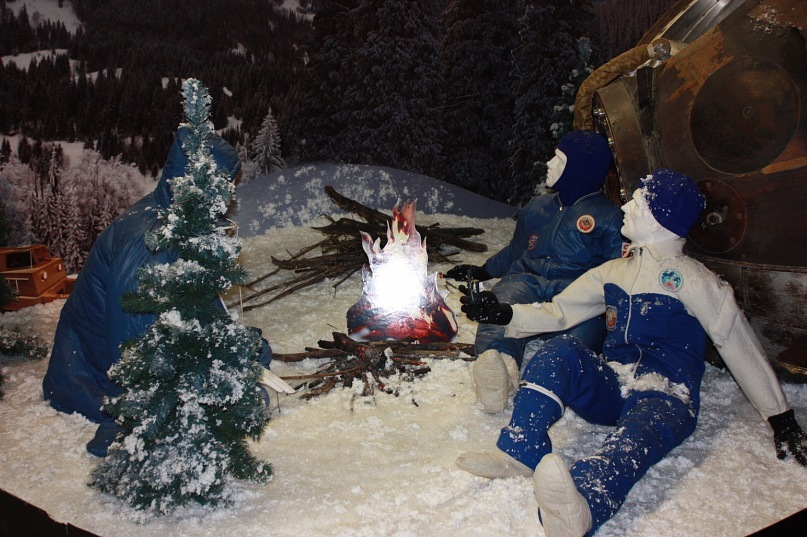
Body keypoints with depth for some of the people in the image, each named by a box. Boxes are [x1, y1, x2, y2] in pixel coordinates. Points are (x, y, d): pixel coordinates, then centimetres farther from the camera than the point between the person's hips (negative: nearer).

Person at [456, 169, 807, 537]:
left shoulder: (693, 280, -1)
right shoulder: (614, 273, 15)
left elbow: (739, 346, -1)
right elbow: (558, 312, 17)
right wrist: (505, 313, 3)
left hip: (665, 398, -5)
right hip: (609, 388, 5)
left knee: (630, 442, -38)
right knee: (560, 350, -25)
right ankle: (520, 451, -38)